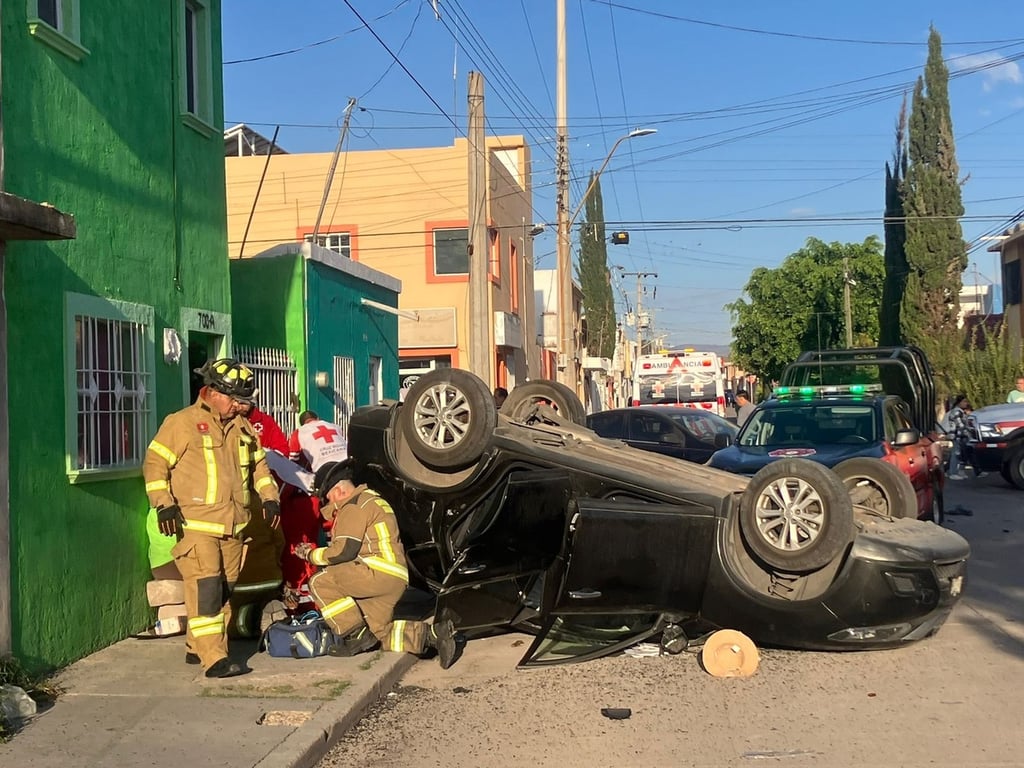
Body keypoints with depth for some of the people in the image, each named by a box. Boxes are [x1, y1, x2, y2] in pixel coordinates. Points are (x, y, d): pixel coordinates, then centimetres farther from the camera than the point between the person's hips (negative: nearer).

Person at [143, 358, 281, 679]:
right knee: (205, 588, -13)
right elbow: (155, 464, -7)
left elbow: (259, 464, 24)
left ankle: (197, 646, 24)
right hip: (195, 525, -7)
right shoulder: (181, 423, -5)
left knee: (224, 589, 11)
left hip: (233, 526, 7)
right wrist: (165, 505, -16)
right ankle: (214, 659, -13)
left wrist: (269, 497, 11)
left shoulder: (242, 428, 14)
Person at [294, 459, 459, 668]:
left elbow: (344, 551, -14)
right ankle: (433, 633, 1)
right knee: (380, 633, 14)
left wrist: (311, 555, -1)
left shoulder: (354, 506, -8)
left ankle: (357, 634, -7)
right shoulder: (369, 499, 25)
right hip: (393, 580, 10)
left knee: (320, 582, -8)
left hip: (379, 573, -10)